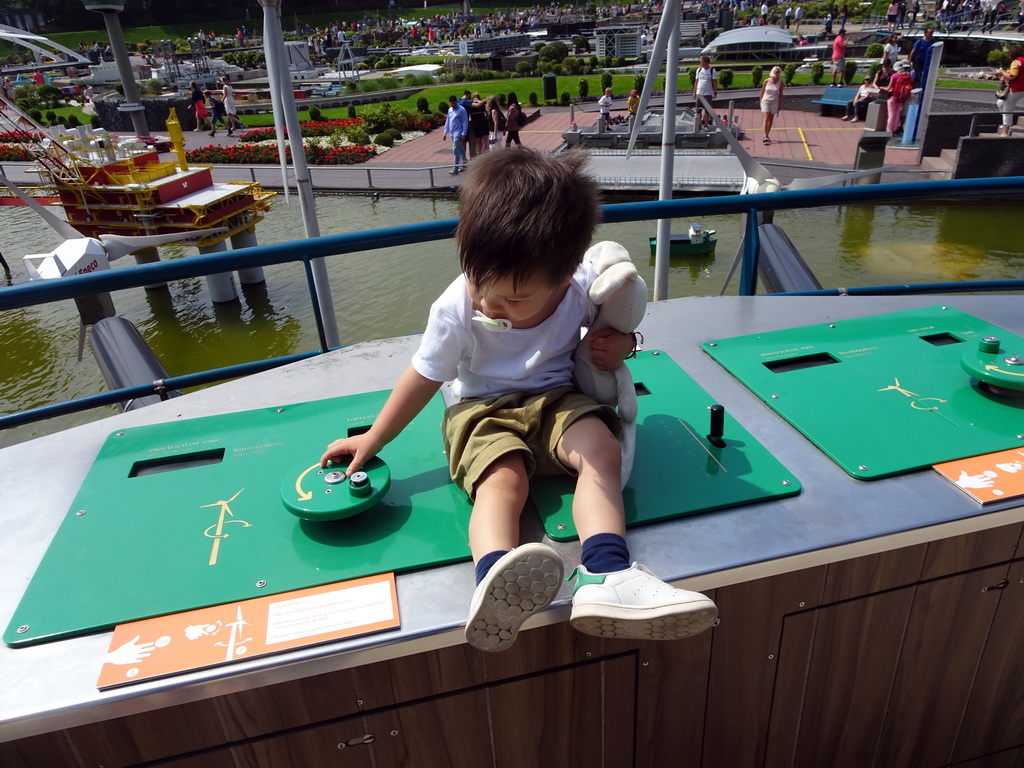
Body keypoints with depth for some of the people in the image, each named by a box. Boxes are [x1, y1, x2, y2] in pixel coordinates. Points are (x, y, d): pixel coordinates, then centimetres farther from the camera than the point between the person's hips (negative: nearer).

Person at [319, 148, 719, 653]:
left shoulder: (585, 288, -14)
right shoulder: (456, 310, -18)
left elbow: (612, 326, 9)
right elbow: (424, 378, -5)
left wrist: (621, 343, -17)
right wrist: (373, 440, 0)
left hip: (554, 399, 3)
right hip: (482, 408, -2)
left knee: (601, 446, -29)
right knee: (503, 476, -34)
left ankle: (605, 574, -47)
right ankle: (494, 579, -62)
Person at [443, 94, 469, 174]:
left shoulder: (461, 110, -10)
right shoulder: (450, 110, 11)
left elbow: (465, 123, -10)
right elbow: (447, 122, 18)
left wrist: (463, 134, -15)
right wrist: (445, 133, 15)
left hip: (458, 134, -7)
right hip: (452, 133, 7)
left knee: (456, 150, -10)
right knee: (460, 150, 15)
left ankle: (455, 169, -8)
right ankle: (464, 163, 25)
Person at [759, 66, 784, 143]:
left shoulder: (780, 82, -2)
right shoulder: (767, 81, -5)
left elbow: (780, 94, 3)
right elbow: (762, 92, 6)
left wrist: (780, 105, 2)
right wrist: (761, 101, 8)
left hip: (774, 102, 2)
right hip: (765, 101, -2)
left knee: (771, 119, 8)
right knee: (765, 118, -15)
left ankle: (767, 135, 19)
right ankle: (765, 136, -21)